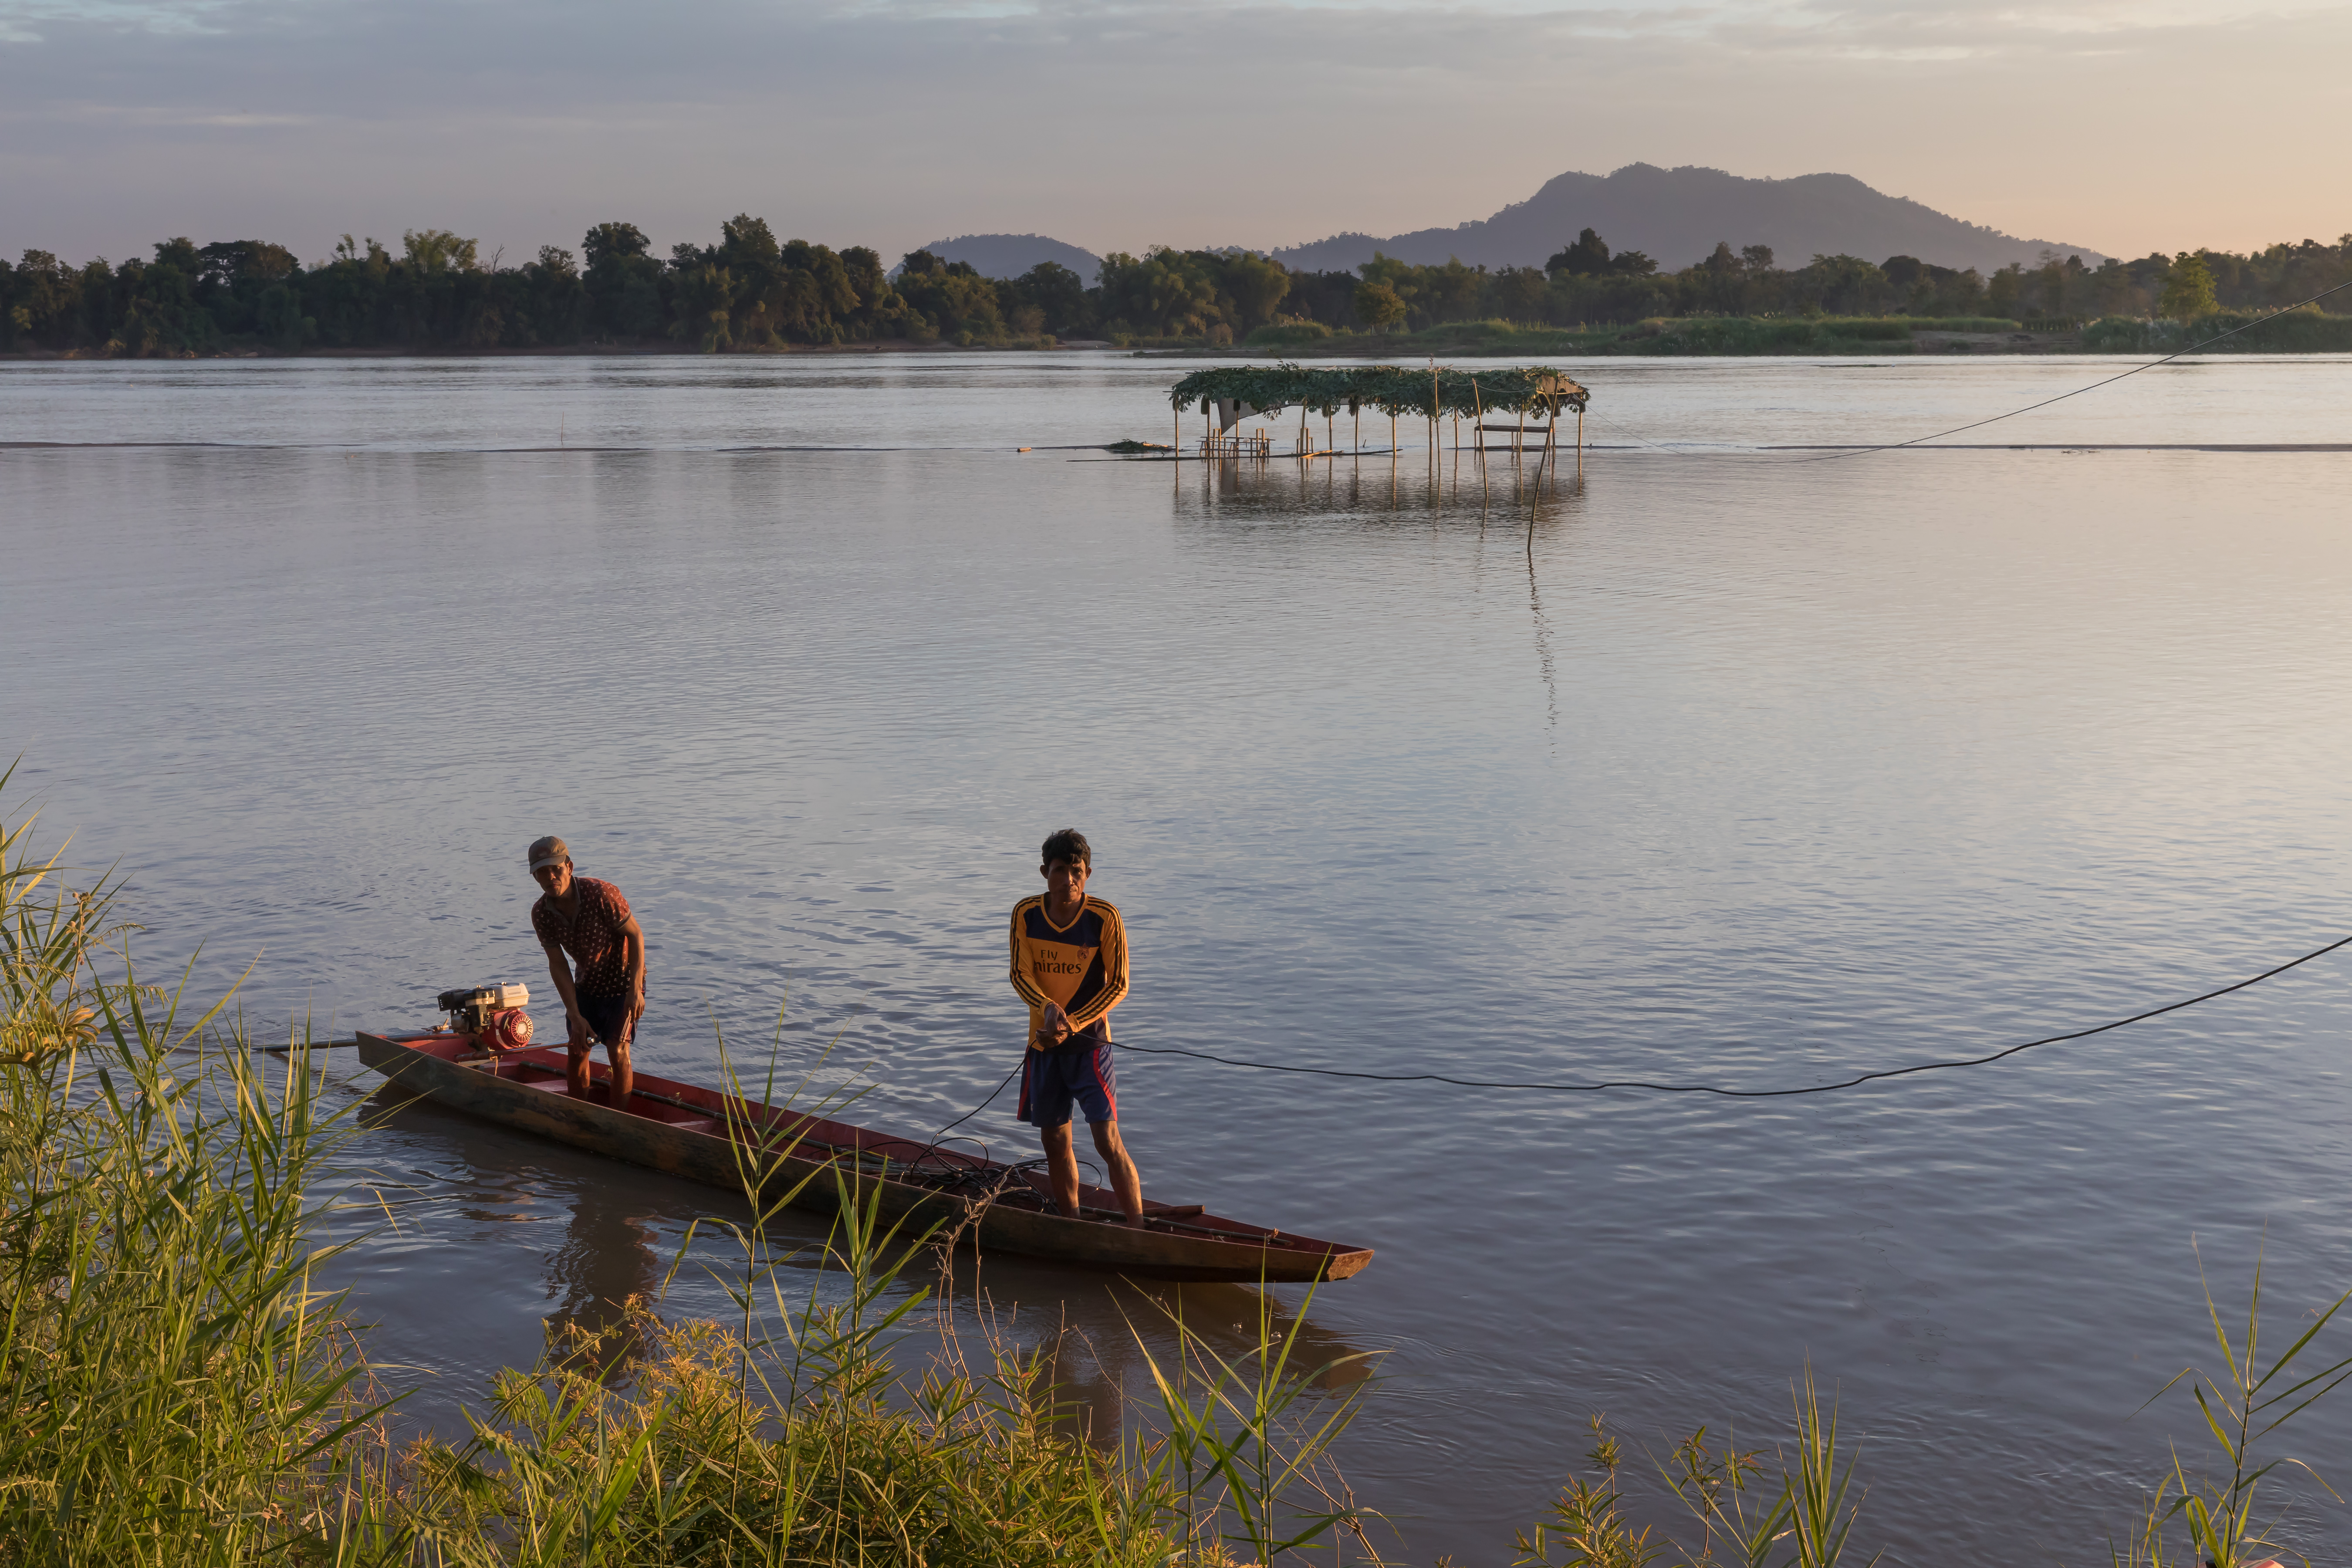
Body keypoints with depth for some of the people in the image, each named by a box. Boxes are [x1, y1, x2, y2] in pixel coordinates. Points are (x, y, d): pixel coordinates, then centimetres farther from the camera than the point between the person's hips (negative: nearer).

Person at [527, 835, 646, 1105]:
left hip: (623, 981, -5)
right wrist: (575, 1016, -19)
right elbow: (558, 965, -12)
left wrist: (635, 989, -27)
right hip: (587, 984, 5)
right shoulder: (540, 914, -15)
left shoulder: (601, 894, -30)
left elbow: (636, 935, -21)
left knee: (617, 1051, -13)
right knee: (577, 1051, 6)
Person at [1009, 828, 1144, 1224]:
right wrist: (1049, 1008, -23)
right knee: (1055, 1140, 13)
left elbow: (1118, 986, -10)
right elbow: (1020, 974, -3)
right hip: (1043, 1042, 4)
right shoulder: (1026, 914, -4)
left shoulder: (1105, 918, -14)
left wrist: (1071, 1025, -19)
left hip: (1089, 1042, -4)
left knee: (1108, 1140, -13)